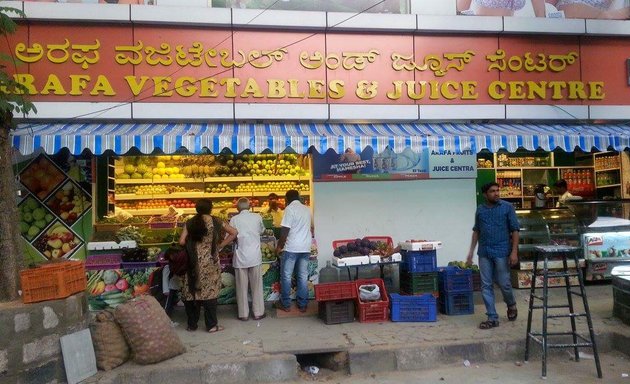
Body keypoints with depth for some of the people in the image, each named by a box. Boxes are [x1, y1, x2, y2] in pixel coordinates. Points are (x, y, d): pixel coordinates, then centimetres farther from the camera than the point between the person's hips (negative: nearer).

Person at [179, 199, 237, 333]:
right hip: (210, 261, -1)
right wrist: (220, 245, 4)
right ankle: (211, 325, 7)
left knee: (192, 291, 10)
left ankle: (192, 324, 18)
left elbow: (182, 241, -5)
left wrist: (192, 245, 13)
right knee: (210, 291, 4)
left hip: (194, 261, 1)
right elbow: (234, 233, 1)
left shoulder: (190, 222, 1)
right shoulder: (215, 221, 0)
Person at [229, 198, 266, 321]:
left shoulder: (234, 219, -6)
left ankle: (244, 314, 14)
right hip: (255, 256, 1)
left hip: (240, 256, -1)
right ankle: (258, 312, 14)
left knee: (242, 286, 8)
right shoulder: (257, 217, -2)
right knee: (256, 285, 9)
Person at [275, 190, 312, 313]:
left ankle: (285, 304, 12)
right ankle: (302, 305, 13)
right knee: (303, 277, 9)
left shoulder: (290, 209, -9)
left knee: (286, 276, 6)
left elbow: (285, 230, -13)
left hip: (292, 248, -6)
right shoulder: (307, 209, 11)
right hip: (306, 247, 6)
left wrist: (279, 246, -2)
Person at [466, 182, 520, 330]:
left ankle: (511, 305, 35)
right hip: (484, 253, 4)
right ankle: (492, 318, 12)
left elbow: (515, 230, -3)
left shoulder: (507, 207, -2)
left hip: (501, 252, -3)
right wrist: (471, 252, 10)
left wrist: (514, 251, -11)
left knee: (504, 283, 3)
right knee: (486, 286, 3)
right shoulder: (480, 209, 8)